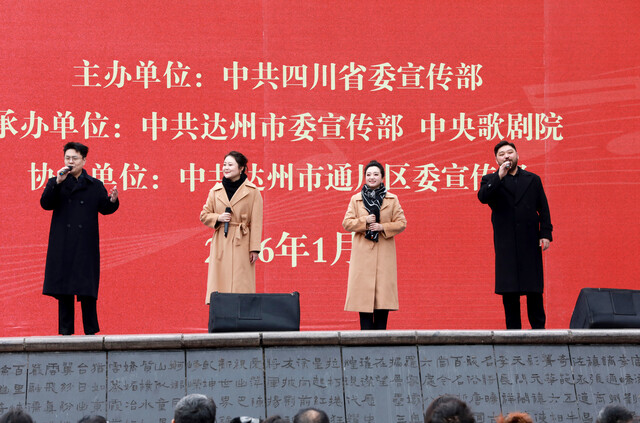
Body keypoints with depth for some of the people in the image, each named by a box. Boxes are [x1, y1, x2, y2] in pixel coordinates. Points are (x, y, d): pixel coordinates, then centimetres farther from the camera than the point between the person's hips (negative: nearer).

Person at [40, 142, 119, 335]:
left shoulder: (95, 185, 10)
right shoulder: (55, 183, 9)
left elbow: (104, 208, 5)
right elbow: (46, 204, -6)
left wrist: (112, 201, -17)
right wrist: (58, 182, -15)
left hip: (86, 245, 0)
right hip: (62, 246, 0)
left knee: (87, 289, -3)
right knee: (63, 288, 1)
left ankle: (90, 330, 3)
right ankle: (65, 330, 6)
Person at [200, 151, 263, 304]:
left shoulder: (252, 192, 0)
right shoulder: (215, 191, 10)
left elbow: (256, 222, -2)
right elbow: (204, 215, 16)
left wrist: (254, 248, -8)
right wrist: (218, 218, -6)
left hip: (241, 245, -3)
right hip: (221, 244, 3)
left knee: (241, 284, -5)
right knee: (220, 282, 0)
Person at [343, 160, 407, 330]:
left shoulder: (392, 199, 7)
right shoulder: (356, 199, 8)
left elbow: (401, 223, 4)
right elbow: (347, 223, 4)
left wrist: (383, 227, -10)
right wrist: (364, 221, -12)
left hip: (385, 253, 0)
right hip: (362, 253, 0)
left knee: (383, 291, -2)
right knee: (363, 294, -4)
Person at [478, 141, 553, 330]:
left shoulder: (533, 180, 14)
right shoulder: (491, 180, 9)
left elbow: (543, 209, 11)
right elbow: (483, 197, -12)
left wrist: (546, 234, 0)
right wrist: (499, 176, -18)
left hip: (530, 243, 1)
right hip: (506, 246, -1)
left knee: (534, 290, 1)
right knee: (509, 291, -1)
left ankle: (538, 328, 7)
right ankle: (513, 330, 4)